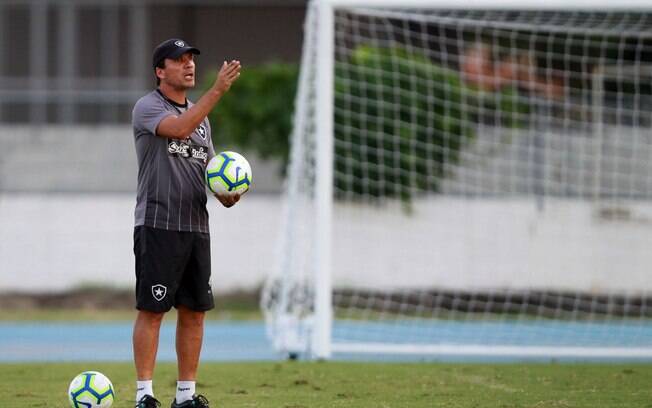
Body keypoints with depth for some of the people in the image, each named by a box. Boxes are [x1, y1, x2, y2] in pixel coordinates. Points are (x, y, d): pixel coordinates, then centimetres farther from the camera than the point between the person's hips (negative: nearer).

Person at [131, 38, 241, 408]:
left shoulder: (200, 114, 19)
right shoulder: (147, 107, -5)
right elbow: (179, 128, -24)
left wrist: (226, 194, 2)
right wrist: (218, 91, -29)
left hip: (196, 225, 7)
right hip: (157, 224, -7)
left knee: (195, 310, 7)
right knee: (152, 309, -8)